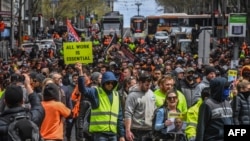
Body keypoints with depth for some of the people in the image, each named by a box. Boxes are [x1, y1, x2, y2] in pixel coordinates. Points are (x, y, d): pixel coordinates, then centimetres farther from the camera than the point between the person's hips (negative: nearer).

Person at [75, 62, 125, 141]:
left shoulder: (116, 95, 14)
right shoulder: (96, 93, -1)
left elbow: (119, 116, 16)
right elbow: (83, 89, -21)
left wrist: (121, 135, 13)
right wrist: (80, 73, -35)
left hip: (113, 133, 5)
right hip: (99, 132, -5)